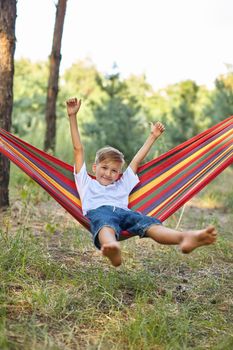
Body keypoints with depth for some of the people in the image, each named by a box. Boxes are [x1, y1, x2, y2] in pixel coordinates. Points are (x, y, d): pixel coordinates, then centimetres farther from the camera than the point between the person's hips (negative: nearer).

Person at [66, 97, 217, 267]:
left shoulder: (122, 184, 43)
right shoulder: (86, 183, 35)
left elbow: (136, 161, 45)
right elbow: (78, 150, 30)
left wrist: (153, 137, 48)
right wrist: (73, 116, 27)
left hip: (123, 211, 3)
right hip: (98, 211, -2)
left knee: (148, 223, -31)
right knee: (105, 224, -41)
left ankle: (185, 237, -61)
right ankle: (112, 248, -77)